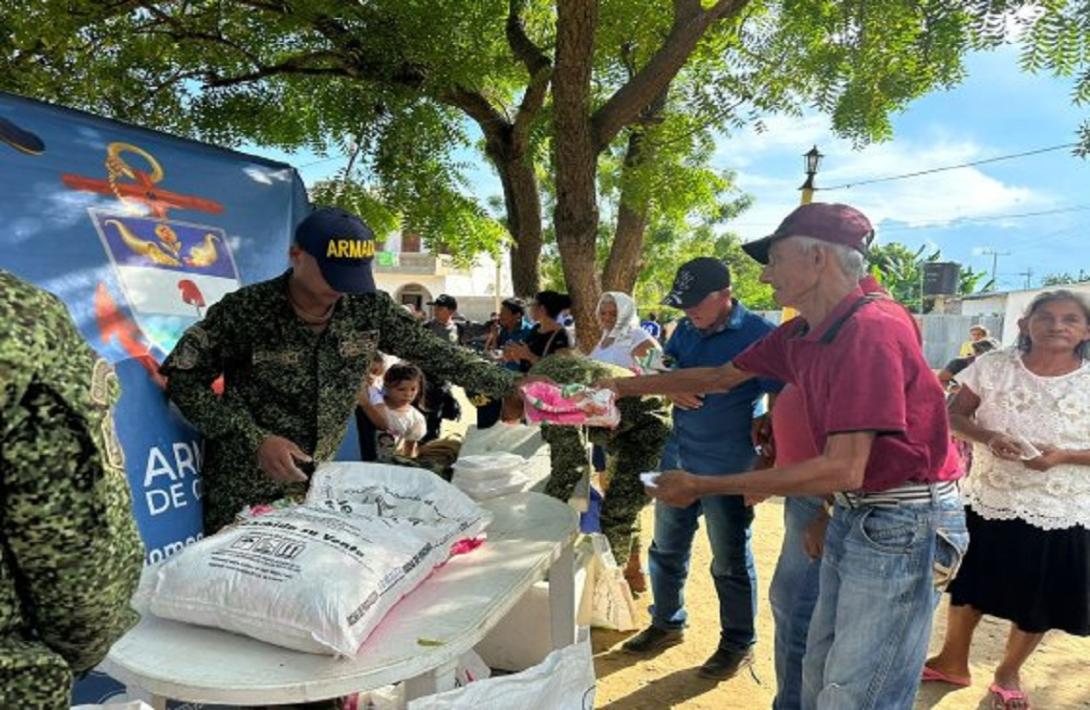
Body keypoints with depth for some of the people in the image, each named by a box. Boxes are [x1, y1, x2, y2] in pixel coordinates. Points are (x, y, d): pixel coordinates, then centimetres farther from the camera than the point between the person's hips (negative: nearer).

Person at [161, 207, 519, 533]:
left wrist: (511, 385, -5)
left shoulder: (369, 308, -6)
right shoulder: (245, 310, -16)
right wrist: (255, 439, -22)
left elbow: (434, 352, -1)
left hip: (317, 484, 4)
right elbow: (182, 377, -12)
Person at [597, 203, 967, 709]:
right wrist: (627, 386, 17)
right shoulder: (800, 334, 2)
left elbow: (842, 470, -28)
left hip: (904, 522, -8)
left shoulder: (871, 329, -24)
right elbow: (722, 377, 16)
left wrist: (702, 487, -24)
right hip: (853, 513, 8)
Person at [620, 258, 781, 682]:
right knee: (666, 548, 18)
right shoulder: (686, 329, 5)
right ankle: (667, 623, 38)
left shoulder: (758, 333, -15)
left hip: (727, 468, -6)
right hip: (678, 457, 7)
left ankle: (739, 644, 29)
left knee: (730, 562, 9)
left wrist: (762, 469, -16)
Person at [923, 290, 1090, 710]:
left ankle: (1008, 673, 39)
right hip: (987, 501, 1)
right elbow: (954, 415, -3)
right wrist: (987, 436, -22)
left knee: (1038, 600, 13)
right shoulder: (993, 367, -5)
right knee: (968, 585, 15)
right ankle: (953, 662, 37)